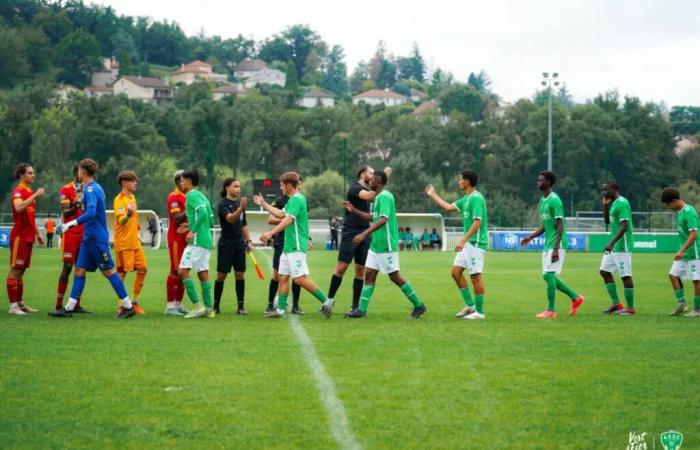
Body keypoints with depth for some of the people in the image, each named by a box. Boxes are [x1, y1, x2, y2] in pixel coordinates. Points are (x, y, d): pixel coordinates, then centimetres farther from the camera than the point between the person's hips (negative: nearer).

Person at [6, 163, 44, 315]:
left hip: (28, 237, 9)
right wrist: (35, 195, -31)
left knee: (21, 270, 13)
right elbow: (18, 207, -32)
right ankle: (13, 306, -7)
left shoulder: (30, 192, 17)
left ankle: (20, 303, 19)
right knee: (15, 270, -6)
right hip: (19, 236, -9)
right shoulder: (18, 191, -11)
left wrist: (37, 233, 24)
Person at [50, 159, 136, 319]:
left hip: (97, 238, -10)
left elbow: (91, 213, -30)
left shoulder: (91, 190, -16)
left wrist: (72, 223, -31)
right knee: (80, 270, 7)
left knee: (108, 271, -6)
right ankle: (68, 308, 7)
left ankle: (128, 307, -1)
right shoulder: (95, 188, 14)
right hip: (89, 238, 10)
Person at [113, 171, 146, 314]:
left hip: (135, 242, 8)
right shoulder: (119, 199, -12)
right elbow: (121, 220, -24)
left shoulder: (132, 197, 14)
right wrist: (128, 215, -44)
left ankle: (134, 302, 15)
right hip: (123, 243, -8)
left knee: (142, 269, 6)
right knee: (122, 273, -3)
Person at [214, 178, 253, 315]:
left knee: (240, 274, 2)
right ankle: (216, 305, 9)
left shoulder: (239, 203, 12)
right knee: (221, 275, 0)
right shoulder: (222, 204, -8)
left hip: (239, 243, 5)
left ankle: (241, 306, 3)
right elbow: (230, 218, -26)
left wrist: (248, 240, 13)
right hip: (226, 243, -5)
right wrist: (240, 208, -41)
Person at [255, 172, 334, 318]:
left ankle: (325, 301, -7)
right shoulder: (293, 199, 17)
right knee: (283, 277, 8)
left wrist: (271, 233, -33)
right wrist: (263, 204, 36)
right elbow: (280, 214, 31)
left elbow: (288, 219, -26)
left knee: (300, 279, -12)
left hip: (296, 246, -10)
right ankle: (281, 309, 10)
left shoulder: (297, 199, -13)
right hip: (288, 246, 10)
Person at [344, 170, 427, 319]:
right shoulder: (379, 197, 15)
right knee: (369, 274, 5)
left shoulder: (384, 196, -16)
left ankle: (418, 305, 6)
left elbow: (383, 219, -29)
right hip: (376, 245, 10)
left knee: (395, 277, -3)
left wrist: (364, 234, -35)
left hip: (386, 245, -10)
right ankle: (362, 309, 5)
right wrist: (353, 210, 26)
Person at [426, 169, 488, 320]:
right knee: (456, 272, 9)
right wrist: (433, 195, 29)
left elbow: (477, 222, -23)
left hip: (476, 243, -10)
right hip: (467, 243, 10)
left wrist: (463, 240, -26)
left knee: (475, 276, -4)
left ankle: (479, 312, 3)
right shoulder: (466, 198, 13)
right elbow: (448, 207, 24)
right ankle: (470, 305, 16)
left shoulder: (476, 198, -16)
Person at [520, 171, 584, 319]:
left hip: (556, 244, -10)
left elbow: (560, 226, -19)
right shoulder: (543, 200, 14)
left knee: (549, 275, -10)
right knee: (550, 276, 11)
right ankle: (575, 298, 23)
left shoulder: (554, 200, -15)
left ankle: (550, 310, -4)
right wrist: (531, 237, 14)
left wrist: (556, 249, -23)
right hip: (548, 244, 10)